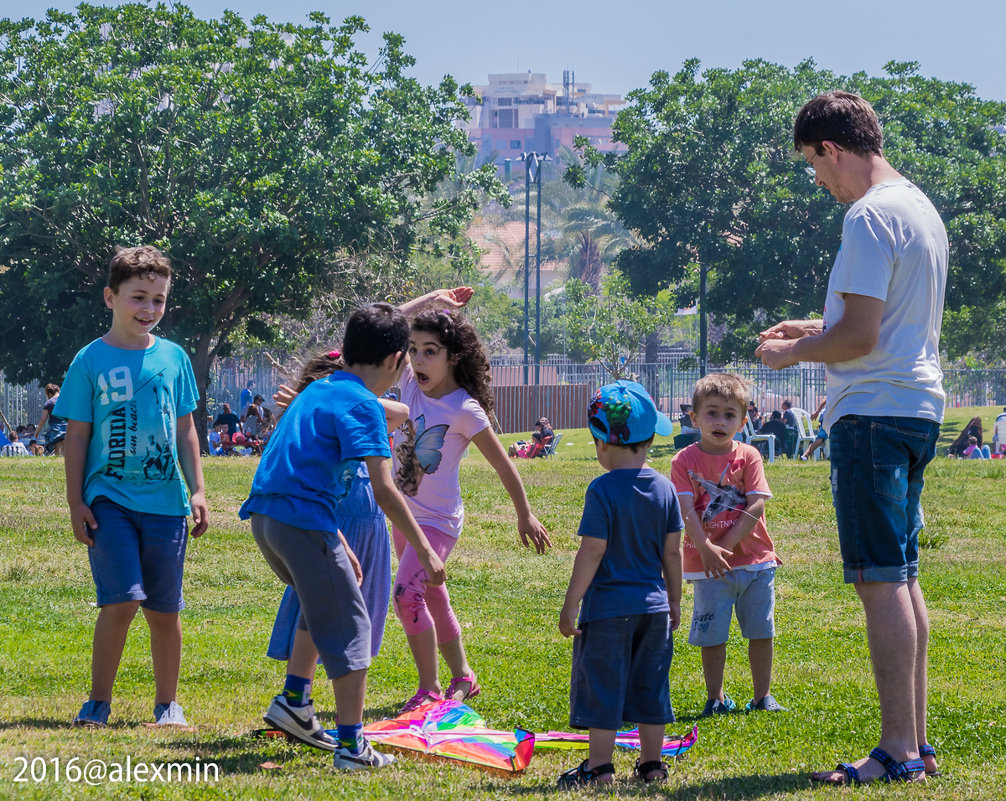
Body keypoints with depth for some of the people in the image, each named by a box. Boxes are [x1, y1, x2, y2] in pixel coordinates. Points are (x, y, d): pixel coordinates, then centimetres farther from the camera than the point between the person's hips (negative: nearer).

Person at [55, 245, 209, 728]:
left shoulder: (173, 357, 7)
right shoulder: (90, 361, -1)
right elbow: (77, 435, 1)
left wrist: (197, 491, 8)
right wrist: (76, 502, -3)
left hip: (165, 501, 3)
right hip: (109, 500, -3)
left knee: (164, 610, 7)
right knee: (121, 602, -14)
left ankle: (167, 703, 20)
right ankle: (98, 702, 0)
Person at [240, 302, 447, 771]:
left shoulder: (319, 390, 20)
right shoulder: (362, 405, -8)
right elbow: (383, 490, -14)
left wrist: (339, 546, 30)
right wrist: (424, 551, -9)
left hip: (265, 516, 9)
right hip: (303, 522, -9)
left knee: (324, 604, 29)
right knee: (348, 626, -1)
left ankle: (295, 700, 27)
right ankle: (352, 746, -3)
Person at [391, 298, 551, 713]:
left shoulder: (464, 410, -19)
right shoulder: (411, 384, -2)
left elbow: (502, 465, -11)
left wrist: (525, 515, -5)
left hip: (438, 521, -7)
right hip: (403, 515, 7)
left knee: (407, 593, -22)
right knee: (432, 600, 17)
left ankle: (430, 687, -13)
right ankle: (462, 677, 33)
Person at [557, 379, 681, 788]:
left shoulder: (603, 490, -14)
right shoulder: (664, 488, 3)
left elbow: (591, 552, -15)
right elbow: (672, 551, 7)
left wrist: (571, 605, -9)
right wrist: (674, 601, 18)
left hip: (608, 607, -6)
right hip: (653, 606, 6)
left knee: (602, 685, 0)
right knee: (648, 684, 13)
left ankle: (599, 766, 1)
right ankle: (651, 762, 17)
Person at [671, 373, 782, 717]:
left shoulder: (748, 456, -1)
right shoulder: (685, 460, -4)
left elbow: (757, 505, -8)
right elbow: (686, 510, -12)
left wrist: (727, 543, -15)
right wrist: (707, 549, -25)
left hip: (755, 559, 1)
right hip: (708, 565, -1)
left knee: (761, 631, 7)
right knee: (712, 635, 2)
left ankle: (762, 696, 19)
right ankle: (716, 698, 16)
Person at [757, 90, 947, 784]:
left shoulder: (871, 217, -15)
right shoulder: (921, 208, 17)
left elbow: (860, 337, -20)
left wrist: (791, 353, -4)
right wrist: (817, 331, 23)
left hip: (874, 413, -10)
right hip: (918, 407, 10)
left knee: (881, 581, -9)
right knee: (901, 577, 13)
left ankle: (898, 752, -11)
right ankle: (916, 741, 16)